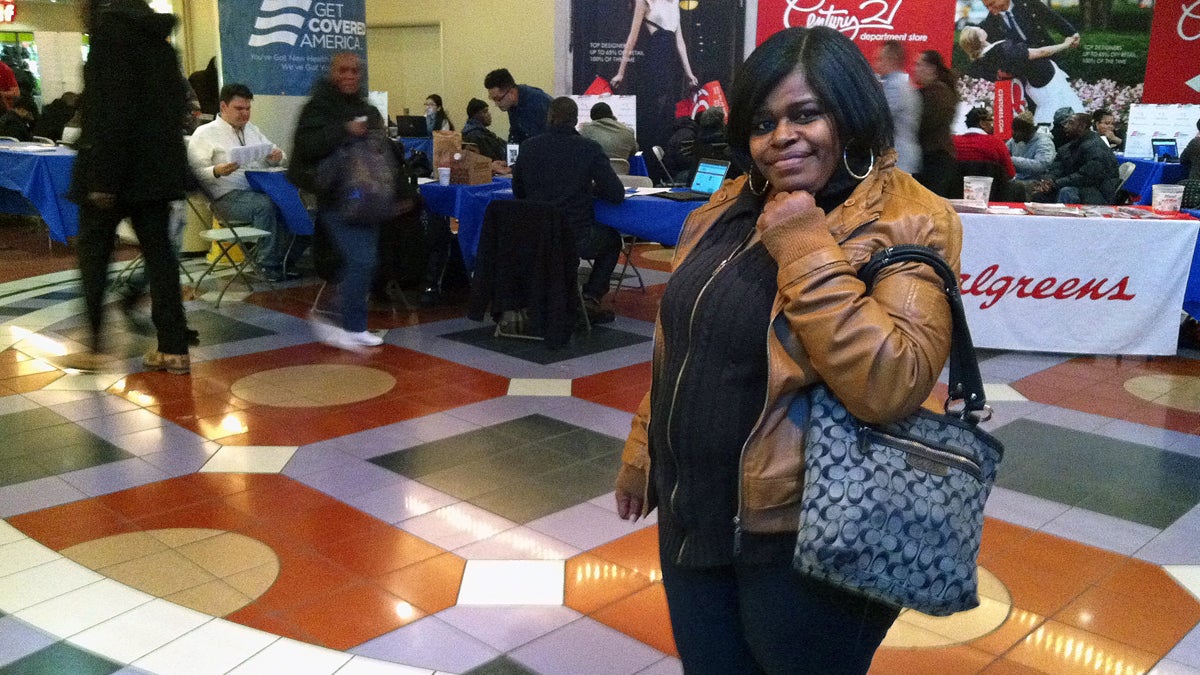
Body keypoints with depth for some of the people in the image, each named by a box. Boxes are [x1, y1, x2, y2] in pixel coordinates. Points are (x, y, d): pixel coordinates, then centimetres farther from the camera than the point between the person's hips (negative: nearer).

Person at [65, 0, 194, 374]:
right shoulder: (155, 31, 14)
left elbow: (109, 106, -18)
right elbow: (177, 100, 18)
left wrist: (101, 176, -18)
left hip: (114, 164, -7)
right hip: (159, 164, 7)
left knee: (93, 250, 6)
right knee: (158, 250, 7)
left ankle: (94, 346, 11)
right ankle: (174, 348, 6)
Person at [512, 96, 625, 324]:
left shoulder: (528, 147, 1)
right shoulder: (589, 149, -8)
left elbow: (518, 192, 12)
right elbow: (616, 194, -8)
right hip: (577, 238, -3)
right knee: (612, 239, 27)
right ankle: (590, 298, 11)